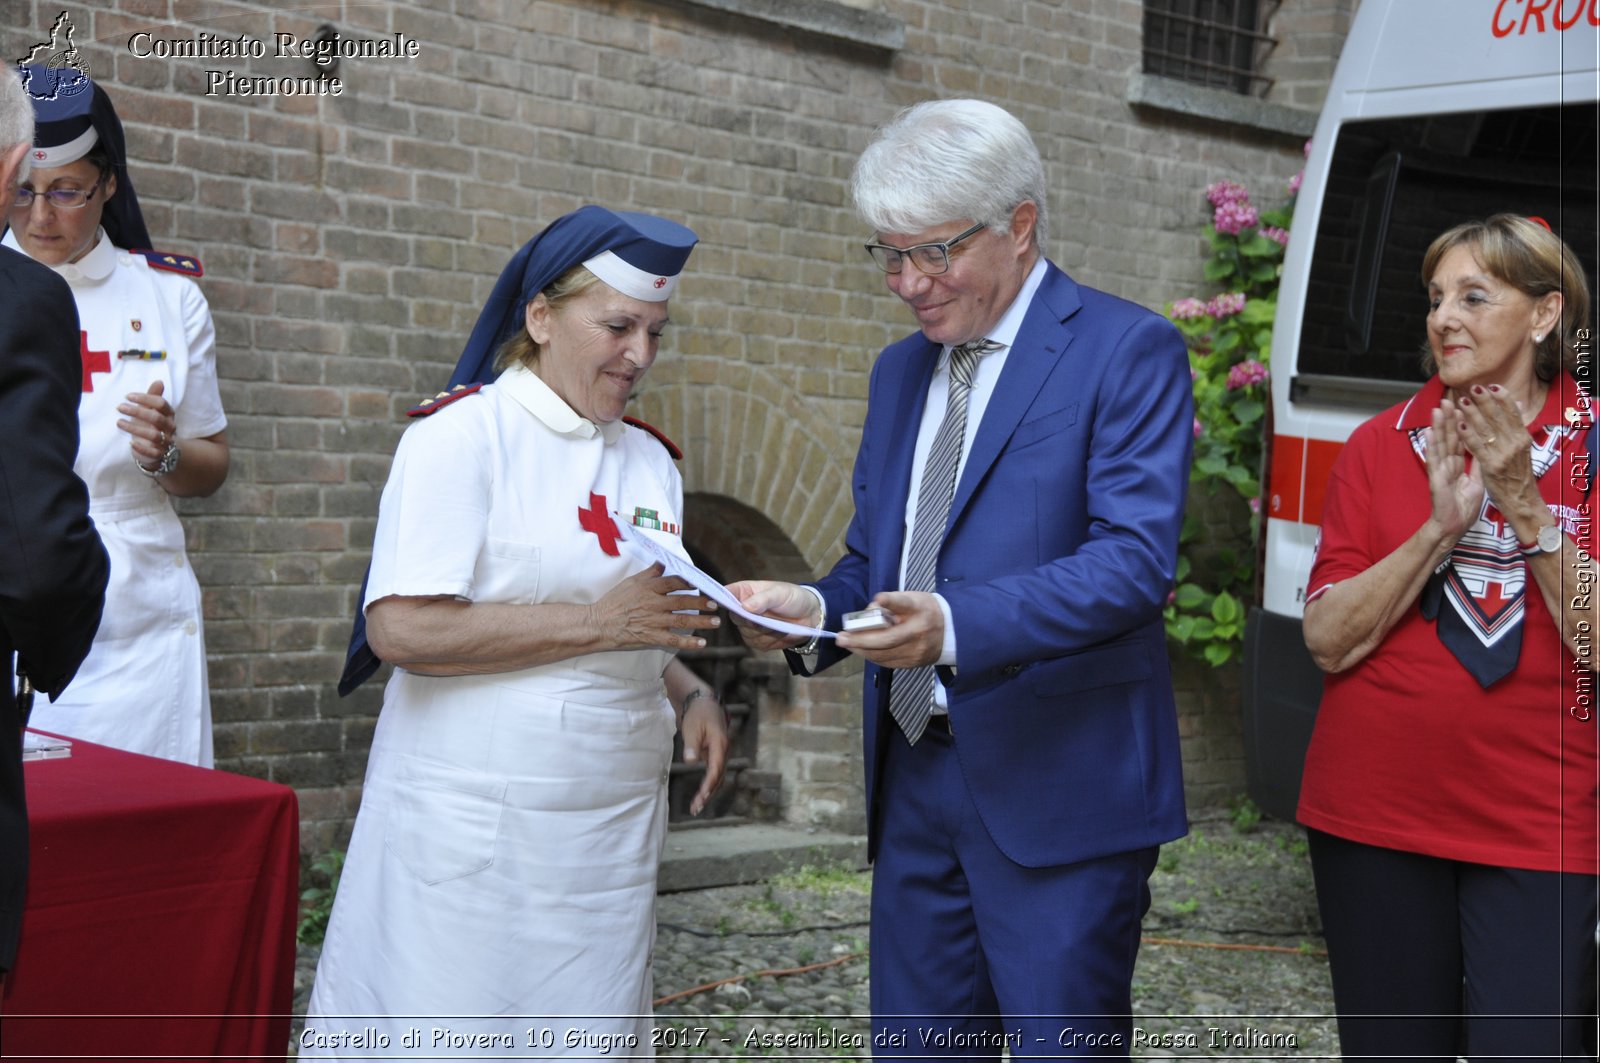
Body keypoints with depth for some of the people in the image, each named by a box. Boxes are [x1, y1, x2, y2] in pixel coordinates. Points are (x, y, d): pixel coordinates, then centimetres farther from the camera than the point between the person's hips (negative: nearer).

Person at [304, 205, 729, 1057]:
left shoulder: (649, 462, 13)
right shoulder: (464, 434, -8)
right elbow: (402, 628, -19)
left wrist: (690, 696, 0)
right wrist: (596, 621, -19)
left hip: (613, 820, 6)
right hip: (474, 818, -6)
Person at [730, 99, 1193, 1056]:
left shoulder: (1128, 350, -7)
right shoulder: (901, 370, 16)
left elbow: (1135, 557, -18)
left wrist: (957, 624, -32)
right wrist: (815, 610, -4)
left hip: (1058, 788, -6)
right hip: (914, 782, 7)